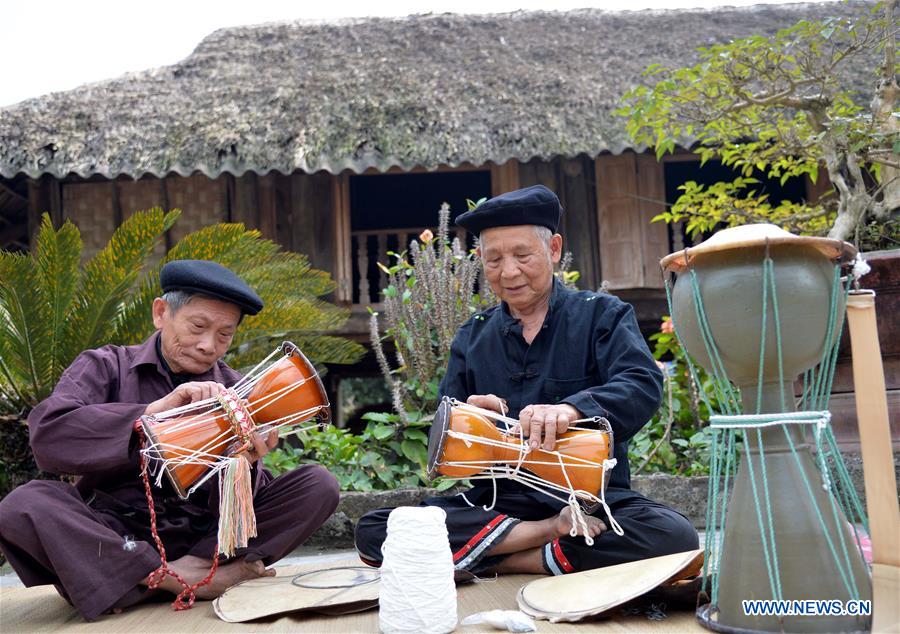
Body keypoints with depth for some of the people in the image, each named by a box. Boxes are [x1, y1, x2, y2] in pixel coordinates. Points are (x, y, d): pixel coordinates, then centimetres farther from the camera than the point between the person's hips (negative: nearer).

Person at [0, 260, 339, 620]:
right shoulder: (105, 367, 3)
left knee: (319, 484, -14)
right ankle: (184, 578, -23)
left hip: (204, 537, 1)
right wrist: (154, 412, -25)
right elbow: (47, 435, -18)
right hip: (109, 535, -1)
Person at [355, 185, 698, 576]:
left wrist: (572, 409, -35)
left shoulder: (601, 315, 3)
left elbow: (643, 386, -15)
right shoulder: (471, 339, 12)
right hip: (497, 504, 3)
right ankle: (553, 531, -17)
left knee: (674, 537, -33)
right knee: (372, 532, -19)